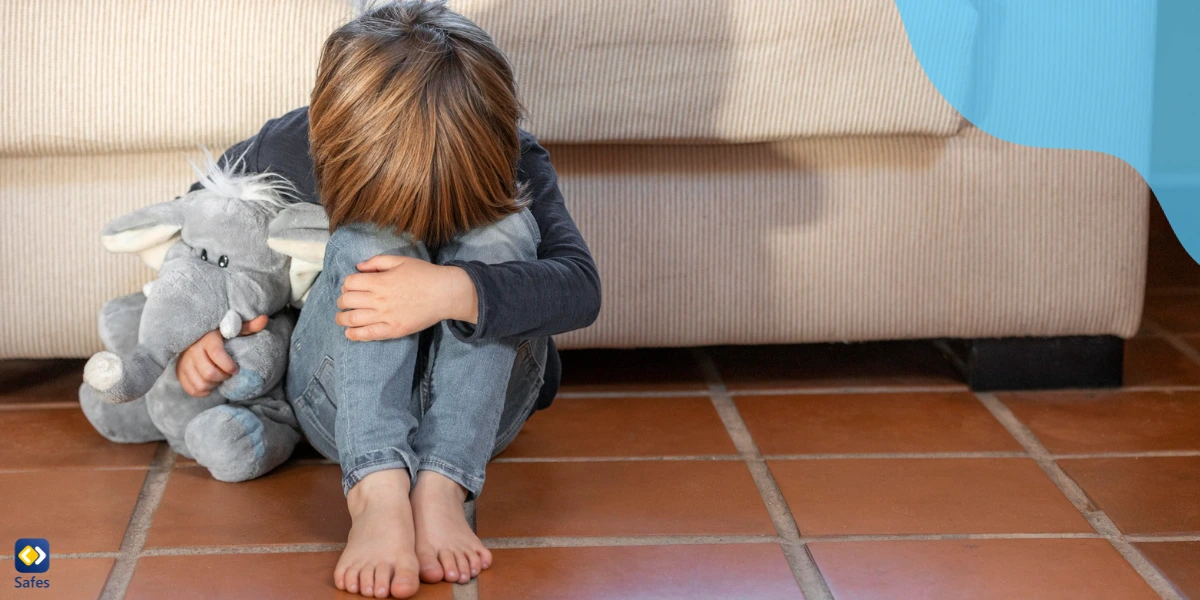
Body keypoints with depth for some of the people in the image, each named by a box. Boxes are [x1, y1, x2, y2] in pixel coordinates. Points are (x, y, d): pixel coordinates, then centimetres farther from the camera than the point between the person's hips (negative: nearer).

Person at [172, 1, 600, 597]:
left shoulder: (510, 163, -14)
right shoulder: (298, 147, -11)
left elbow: (579, 285, -28)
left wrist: (451, 292, -43)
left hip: (476, 410, 0)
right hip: (344, 408, 0)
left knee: (503, 225, -27)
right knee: (372, 230, -29)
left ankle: (440, 486, -40)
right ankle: (377, 493, -48)